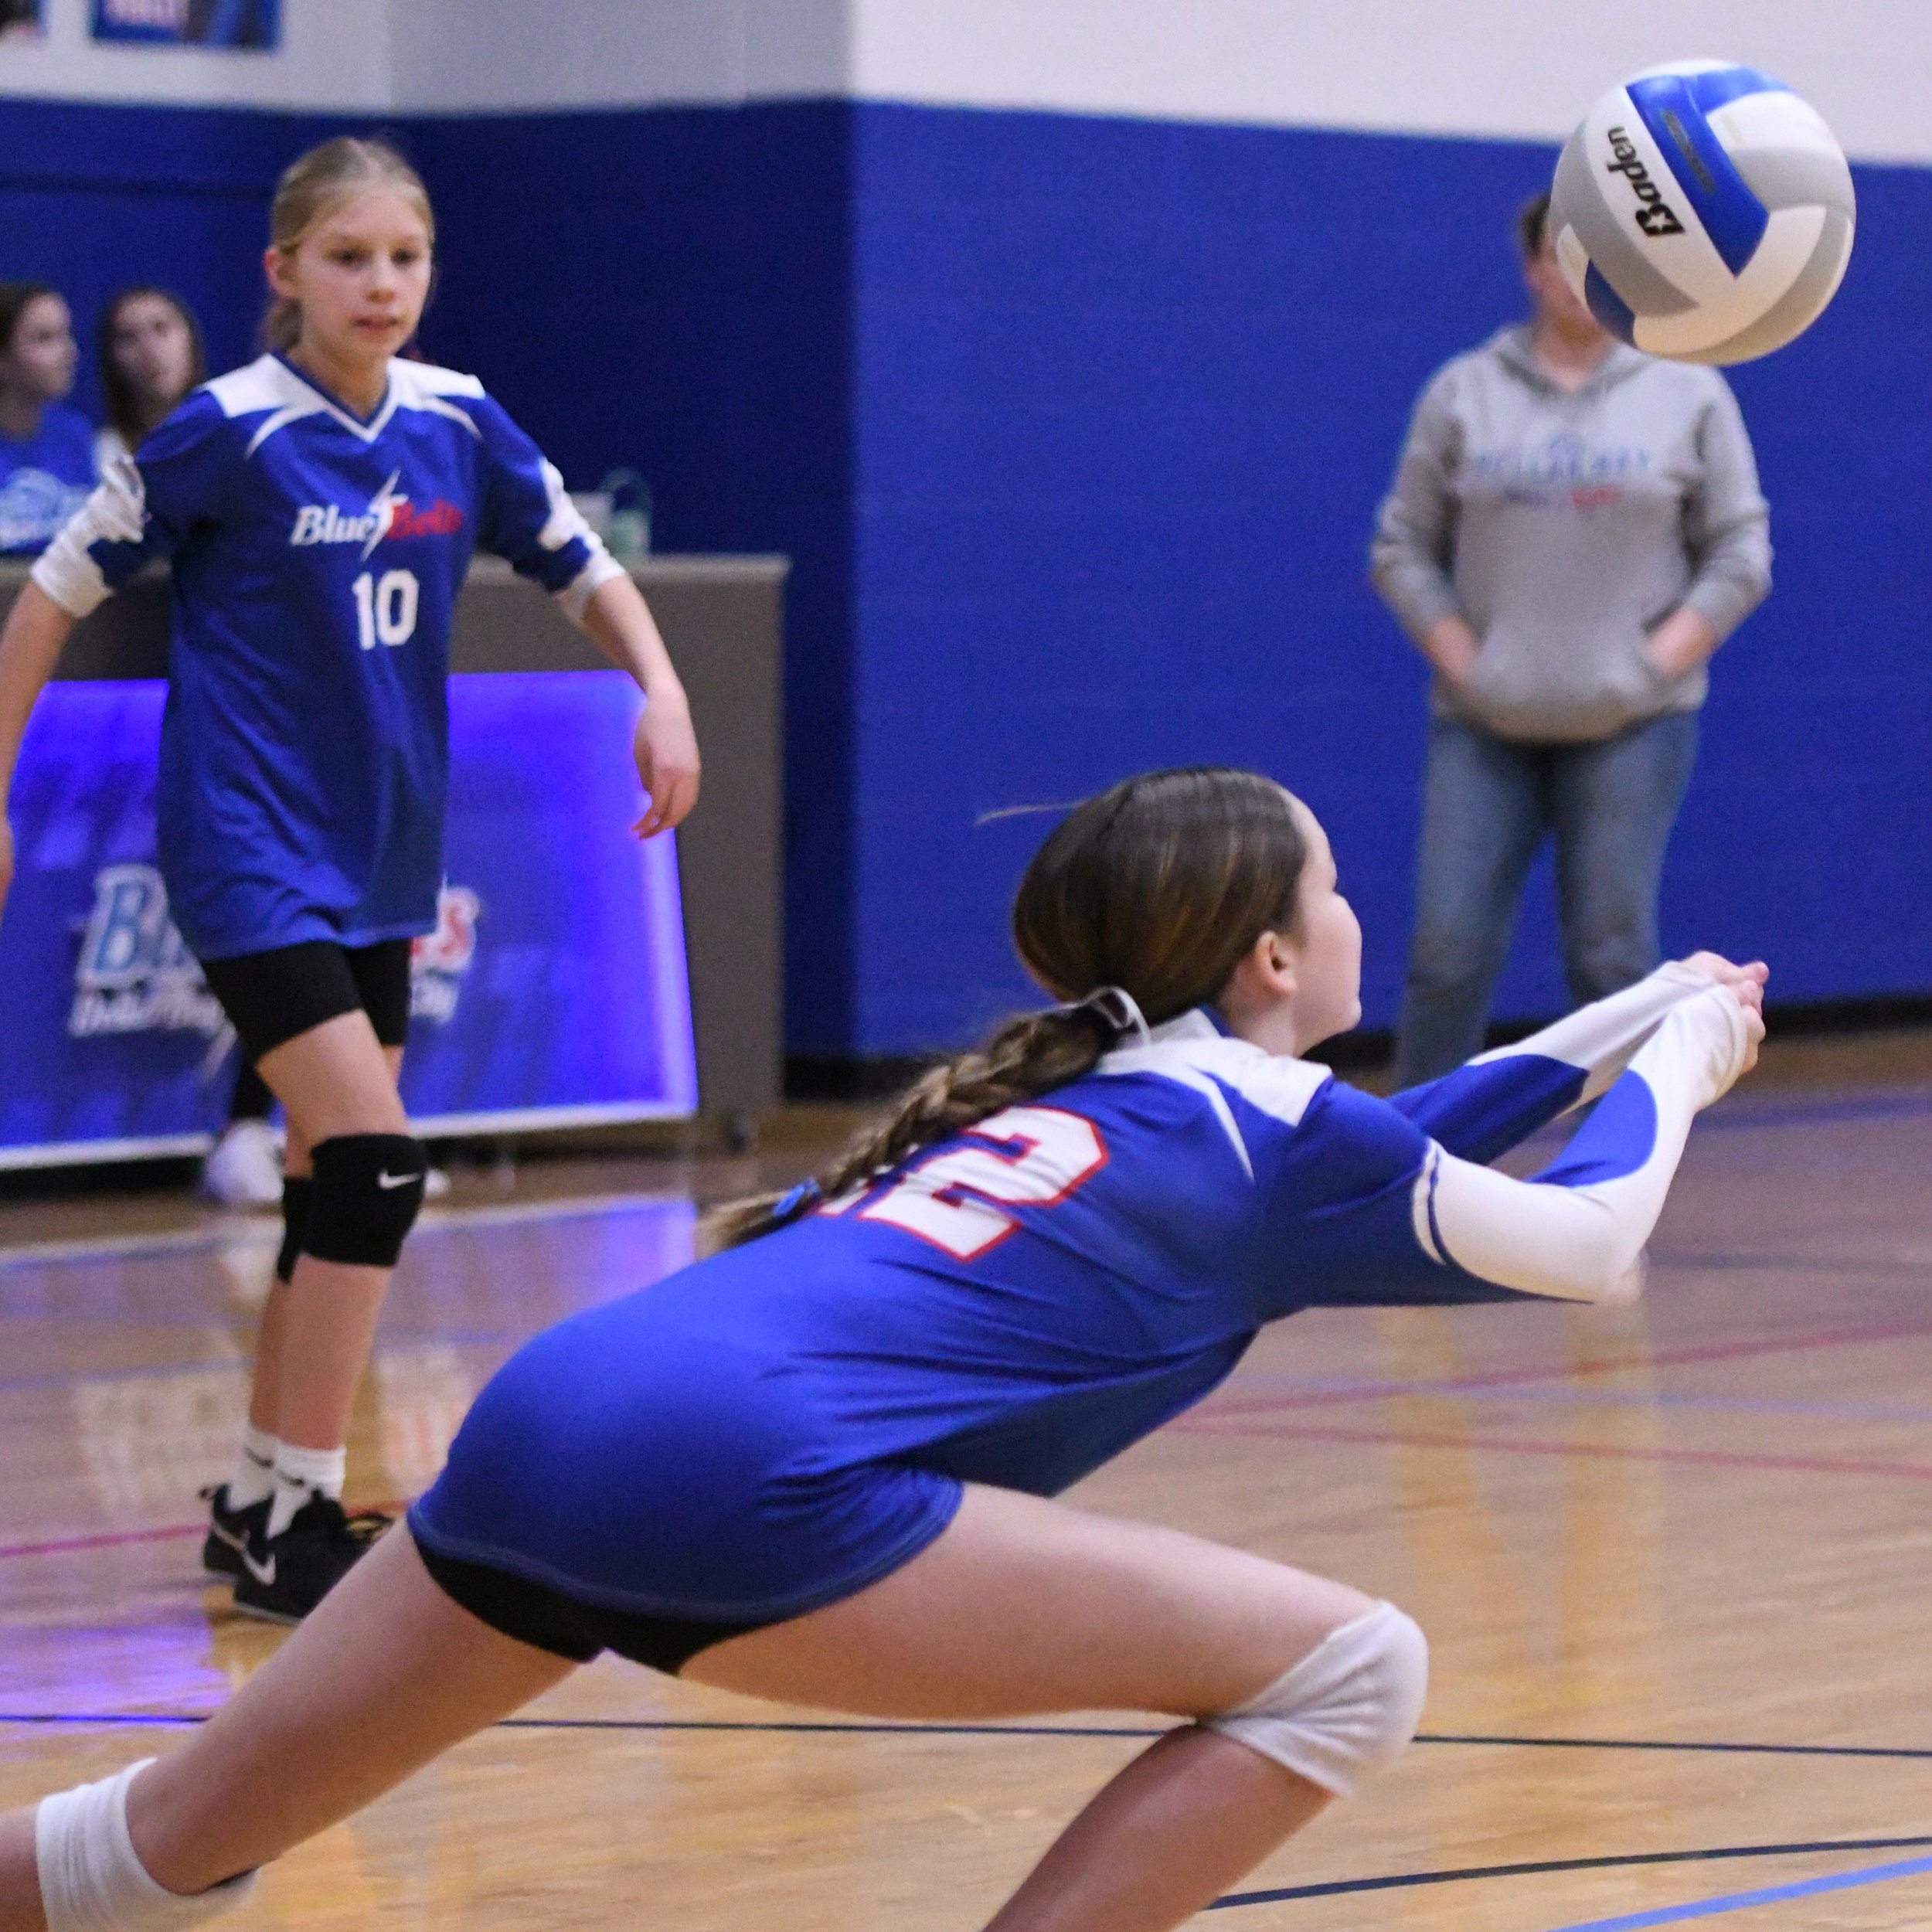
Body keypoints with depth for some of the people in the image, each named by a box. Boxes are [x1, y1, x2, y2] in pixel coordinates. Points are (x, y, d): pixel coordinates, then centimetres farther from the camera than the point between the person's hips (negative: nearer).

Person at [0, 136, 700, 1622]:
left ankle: (263, 1500, 23)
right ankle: (294, 1519, -8)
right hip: (251, 851, -6)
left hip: (382, 859, 6)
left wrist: (662, 691, -5)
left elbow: (583, 566, 13)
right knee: (376, 1165, -16)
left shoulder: (458, 423, 1)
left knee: (334, 1183, 11)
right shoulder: (233, 429, -13)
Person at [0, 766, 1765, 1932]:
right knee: (1350, 1674, -2)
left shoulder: (1066, 1094, 31)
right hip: (739, 1478, -8)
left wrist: (1641, 1014, 52)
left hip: (544, 1423, 8)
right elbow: (1589, 1241, 17)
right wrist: (1684, 1052, 33)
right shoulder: (1254, 1120, 9)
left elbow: (1384, 1155, 47)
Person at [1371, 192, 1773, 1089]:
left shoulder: (1690, 395, 4)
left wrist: (1661, 659, -7)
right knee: (1448, 953, -3)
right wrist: (1460, 659, -6)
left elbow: (1738, 554, 5)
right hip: (1486, 721, 1)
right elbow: (1402, 547, 7)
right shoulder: (1464, 392, 5)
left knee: (1614, 957, -1)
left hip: (1632, 722, -1)